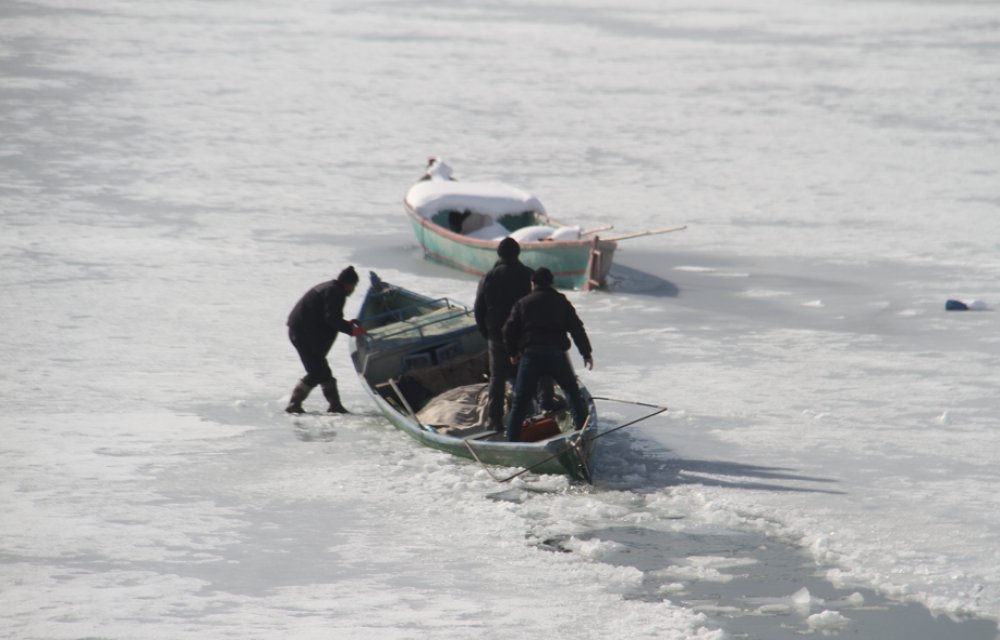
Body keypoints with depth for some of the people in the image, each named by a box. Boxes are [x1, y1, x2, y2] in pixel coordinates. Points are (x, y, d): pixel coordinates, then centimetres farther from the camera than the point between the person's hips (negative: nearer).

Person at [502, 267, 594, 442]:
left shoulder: (523, 303, 9)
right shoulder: (562, 302, 11)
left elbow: (509, 329, 5)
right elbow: (577, 328, 7)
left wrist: (513, 352, 18)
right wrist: (586, 353, 13)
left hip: (531, 355, -1)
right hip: (557, 354, 1)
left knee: (520, 399, 3)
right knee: (572, 391, 21)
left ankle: (512, 439, -2)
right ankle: (582, 426, 18)